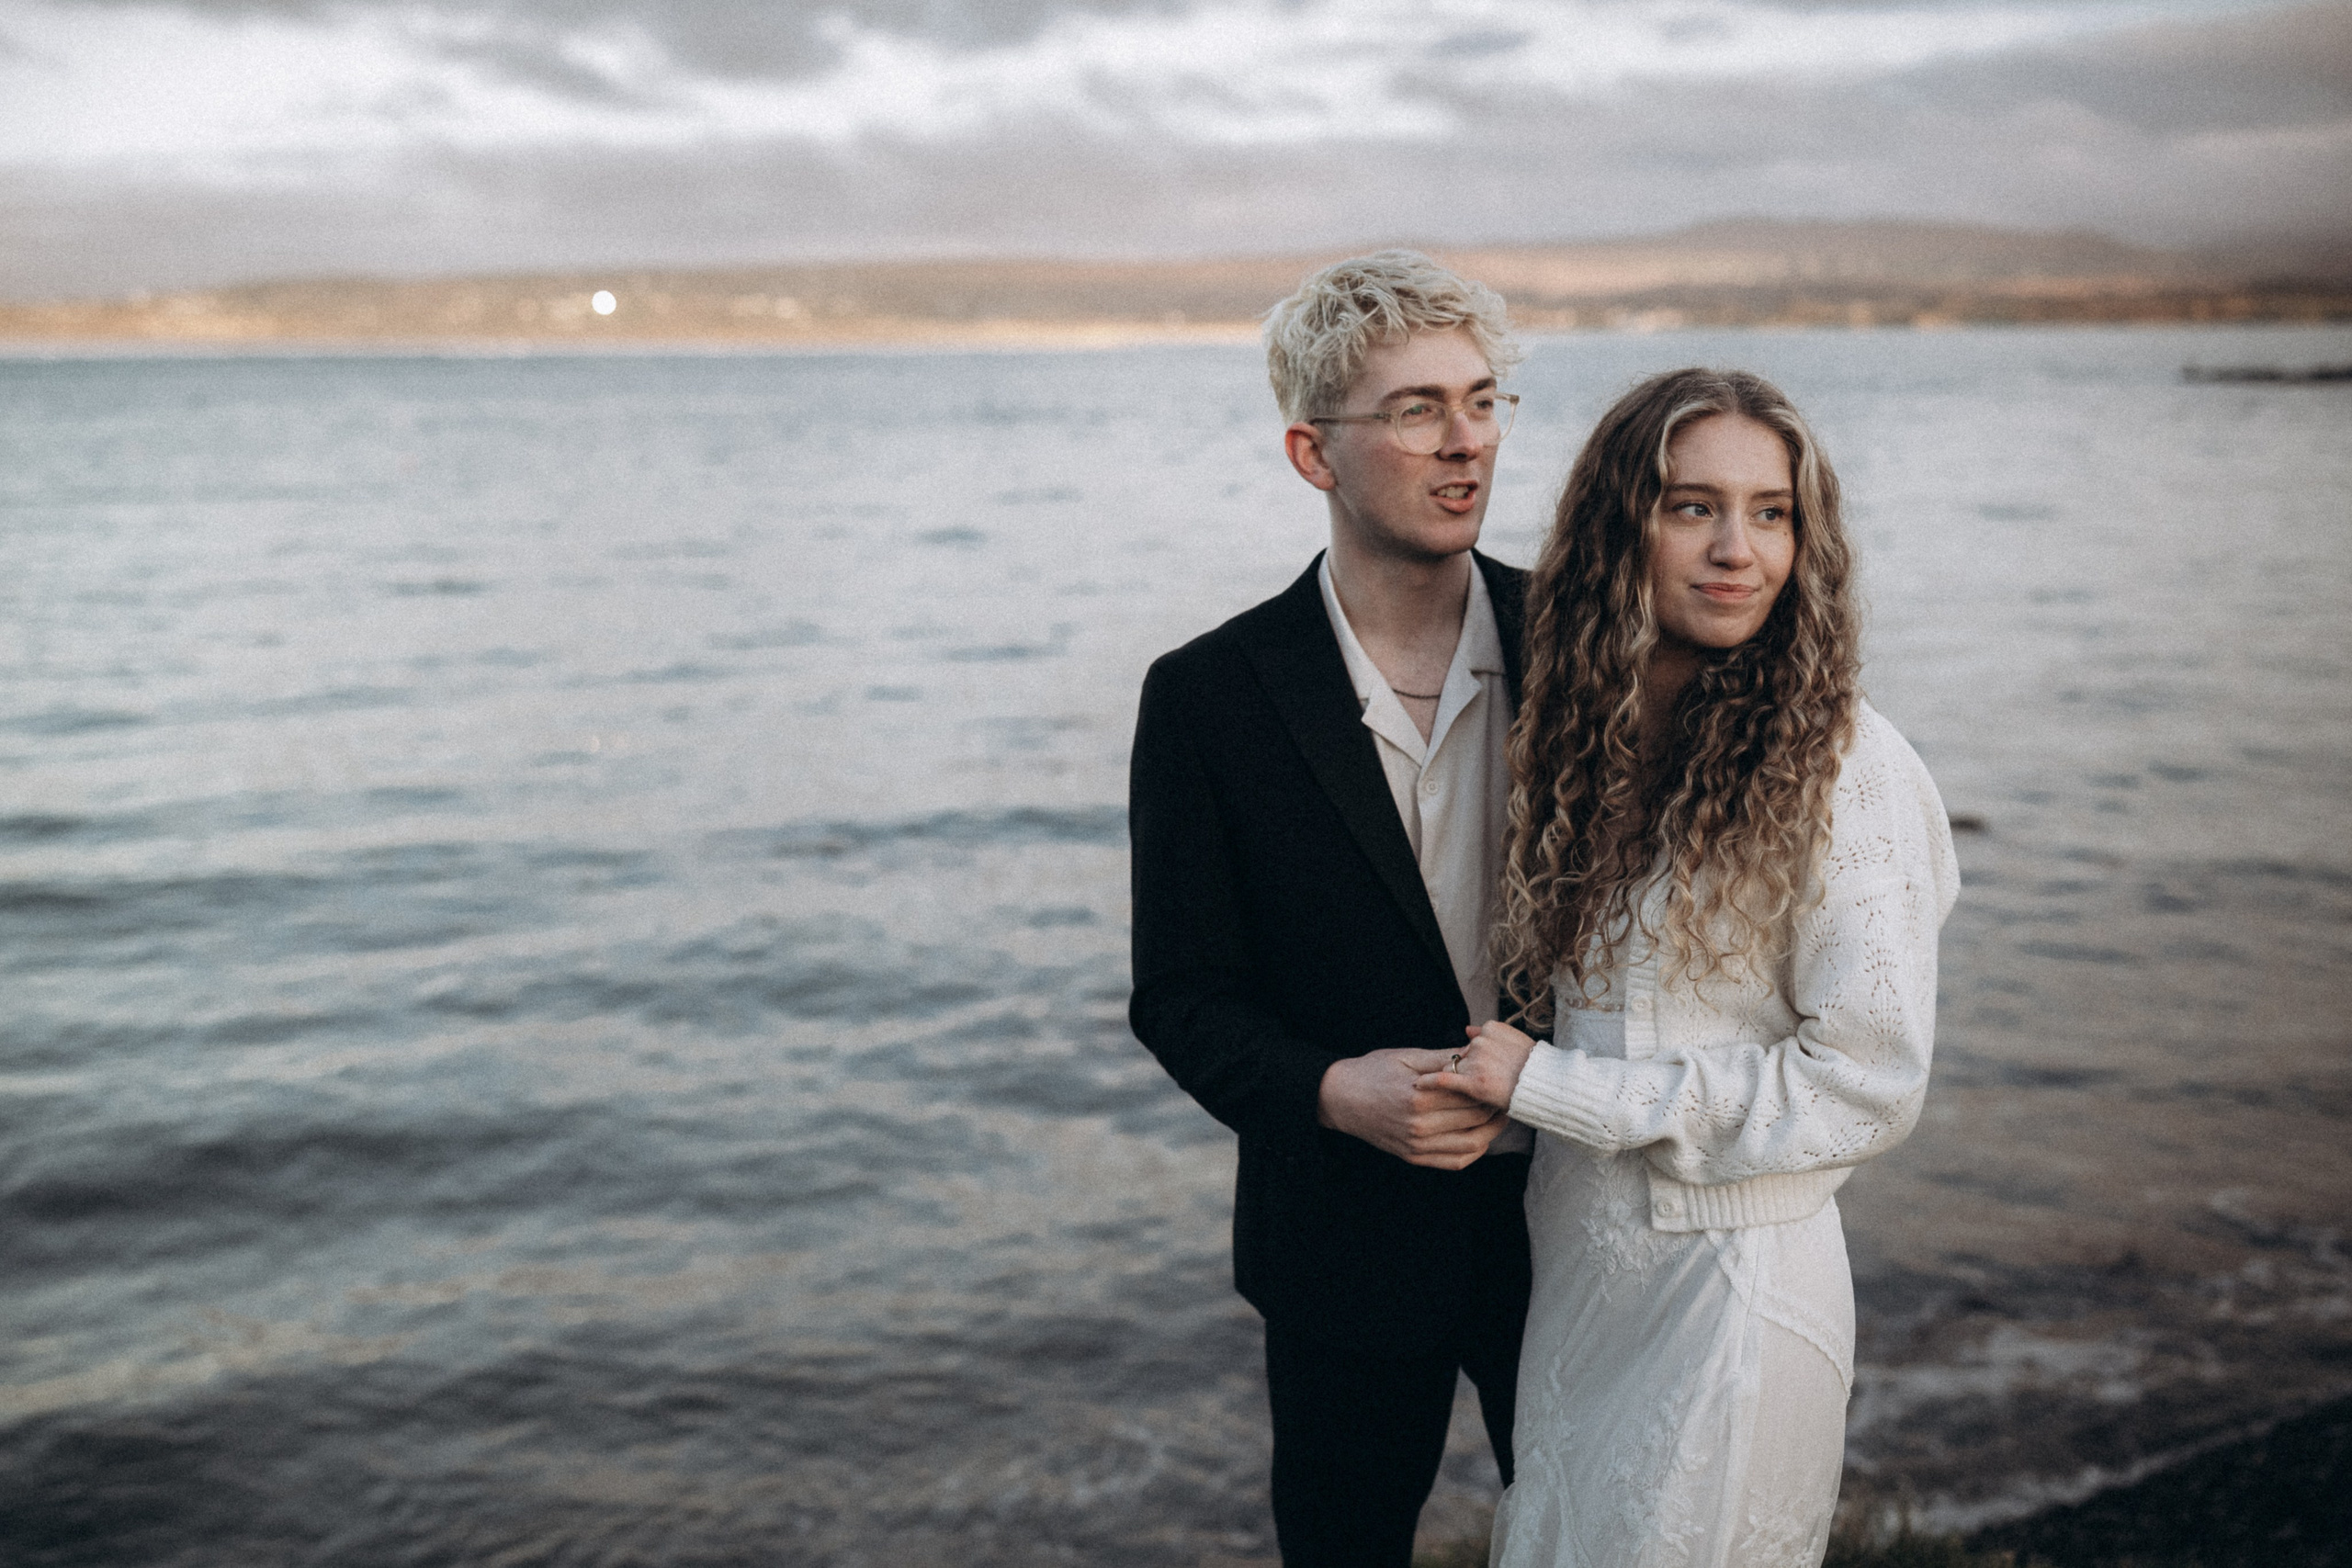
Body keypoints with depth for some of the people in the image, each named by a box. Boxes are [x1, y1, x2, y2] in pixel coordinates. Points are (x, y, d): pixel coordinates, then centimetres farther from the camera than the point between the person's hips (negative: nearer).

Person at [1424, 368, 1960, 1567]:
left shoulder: (1843, 769, -16)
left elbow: (1867, 1080, -17)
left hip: (1734, 1286, -5)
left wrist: (1547, 1085, -16)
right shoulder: (1585, 734, 2)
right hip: (1571, 1256, 6)